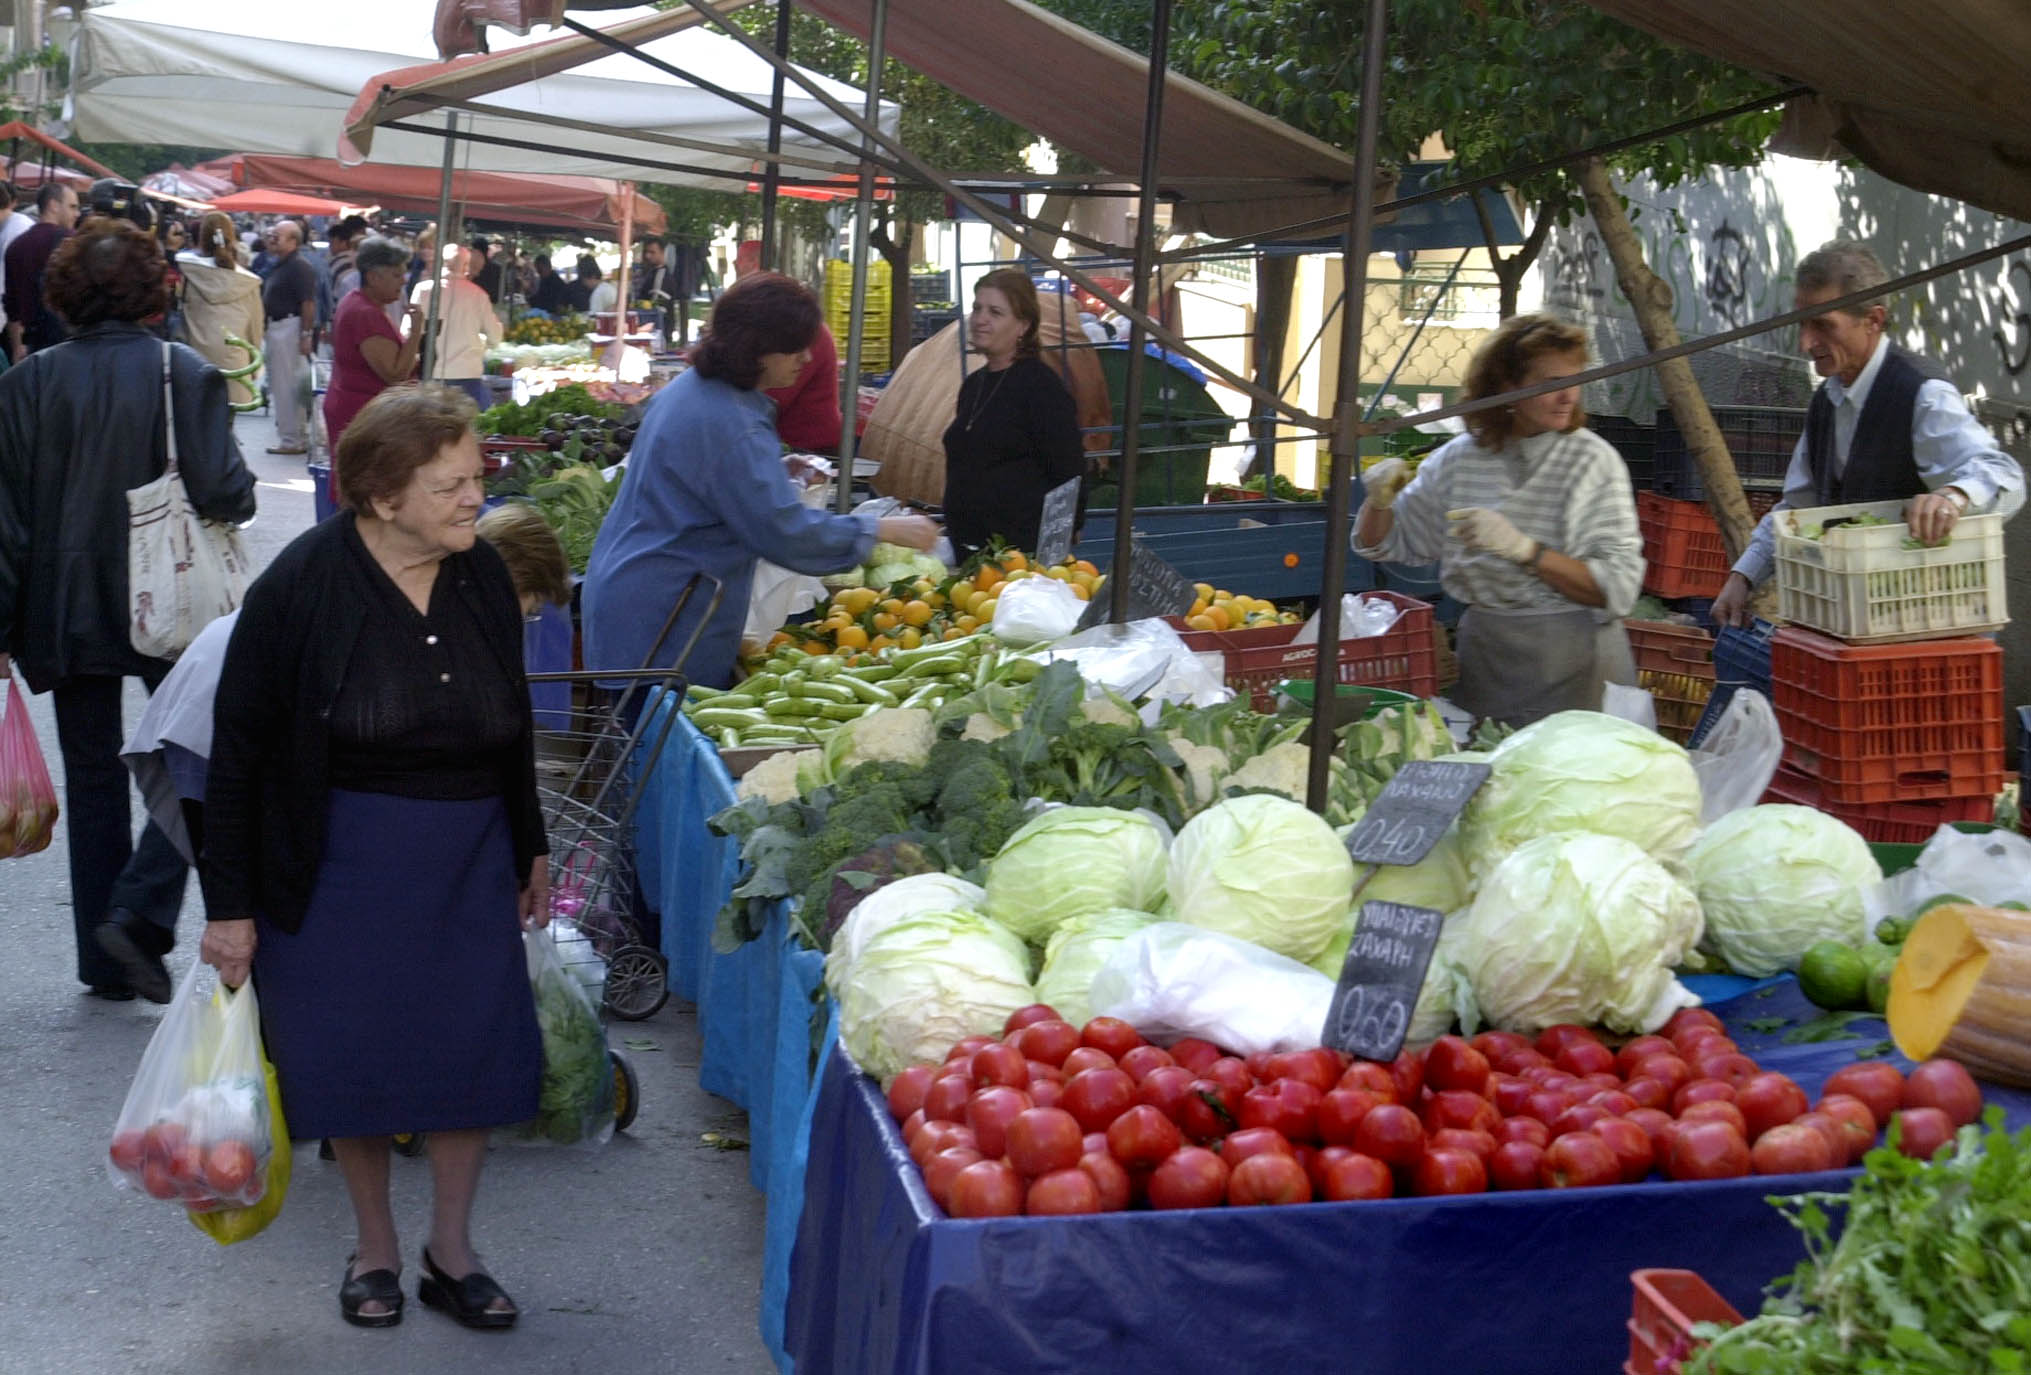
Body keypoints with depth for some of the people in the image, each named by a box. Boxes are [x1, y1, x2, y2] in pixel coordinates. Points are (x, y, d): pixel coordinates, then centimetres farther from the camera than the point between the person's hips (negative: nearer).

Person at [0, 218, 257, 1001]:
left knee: (92, 778, 13)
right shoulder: (185, 375, -11)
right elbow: (223, 493, -15)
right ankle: (140, 912, -3)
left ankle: (105, 962, 17)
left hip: (67, 614, 3)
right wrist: (241, 495, 9)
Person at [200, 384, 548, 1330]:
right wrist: (230, 904, -9)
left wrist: (531, 848, 18)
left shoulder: (483, 579, -1)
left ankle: (451, 1251, 25)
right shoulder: (300, 588, -15)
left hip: (470, 862, 4)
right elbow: (238, 753, -10)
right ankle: (375, 1248, 29)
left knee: (476, 1053, 5)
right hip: (343, 866, -3)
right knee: (355, 1060, 7)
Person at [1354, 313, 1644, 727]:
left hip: (1574, 666, -3)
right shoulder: (1459, 459, 3)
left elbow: (1619, 588, -15)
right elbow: (1384, 545, 14)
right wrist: (1381, 498, -7)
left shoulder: (1593, 460, -6)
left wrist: (1524, 549, -25)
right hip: (1484, 657, 3)